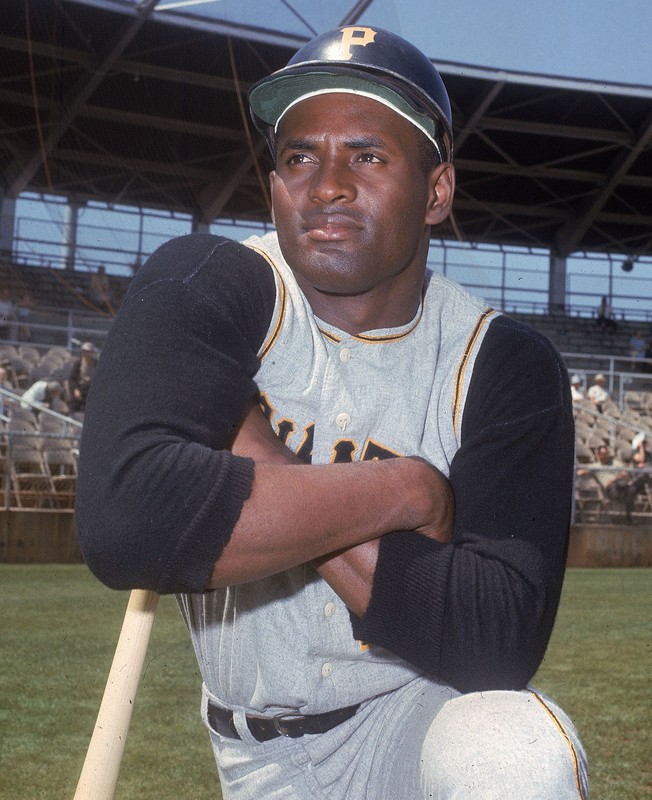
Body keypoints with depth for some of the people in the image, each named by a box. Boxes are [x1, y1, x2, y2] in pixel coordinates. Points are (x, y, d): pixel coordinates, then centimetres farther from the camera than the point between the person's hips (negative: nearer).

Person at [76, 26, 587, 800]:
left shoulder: (506, 365, -11)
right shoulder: (204, 288, -14)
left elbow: (503, 641, -23)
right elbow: (123, 523, -32)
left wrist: (268, 470, -25)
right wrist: (407, 491, -25)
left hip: (425, 715, -3)